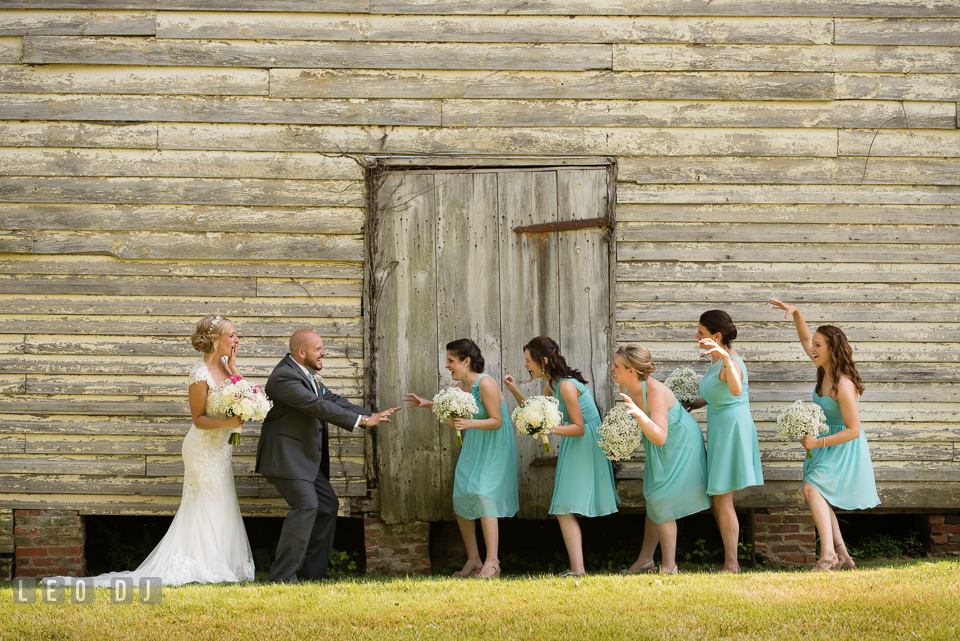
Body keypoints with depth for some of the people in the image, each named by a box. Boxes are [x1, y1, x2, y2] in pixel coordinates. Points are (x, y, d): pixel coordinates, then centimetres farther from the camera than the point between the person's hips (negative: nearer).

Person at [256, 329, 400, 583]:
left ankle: (311, 572, 15)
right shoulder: (284, 377, -20)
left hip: (309, 457, 11)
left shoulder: (309, 374, 12)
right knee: (306, 505, -19)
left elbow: (330, 400, 13)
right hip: (286, 457, -11)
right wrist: (360, 420, -23)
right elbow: (317, 406, -25)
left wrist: (372, 415, 3)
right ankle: (282, 576, -15)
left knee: (327, 505, 10)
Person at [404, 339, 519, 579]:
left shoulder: (485, 384, -19)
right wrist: (429, 405, 6)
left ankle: (492, 562, -17)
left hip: (495, 448, -8)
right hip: (473, 449, 8)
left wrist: (470, 423, -33)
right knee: (461, 500, 4)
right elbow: (455, 421, 17)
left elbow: (497, 421, -19)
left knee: (483, 496, -18)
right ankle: (473, 560, 12)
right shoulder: (459, 387, 5)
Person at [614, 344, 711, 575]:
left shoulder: (655, 393, -37)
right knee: (654, 500, 14)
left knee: (661, 503, -7)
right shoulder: (626, 387, -12)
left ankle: (669, 566, 4)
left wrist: (638, 413, -56)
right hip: (658, 450, 8)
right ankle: (645, 560, 24)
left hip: (681, 443, -8)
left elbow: (660, 438, -46)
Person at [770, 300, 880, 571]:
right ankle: (842, 556, 18)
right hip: (826, 443, 10)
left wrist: (818, 443, -25)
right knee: (818, 497, 12)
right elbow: (805, 339, 16)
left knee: (812, 488, -26)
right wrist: (796, 313, 2)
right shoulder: (824, 370, -1)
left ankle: (828, 554, -32)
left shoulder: (844, 386, -26)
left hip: (844, 447, -10)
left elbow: (853, 430, -24)